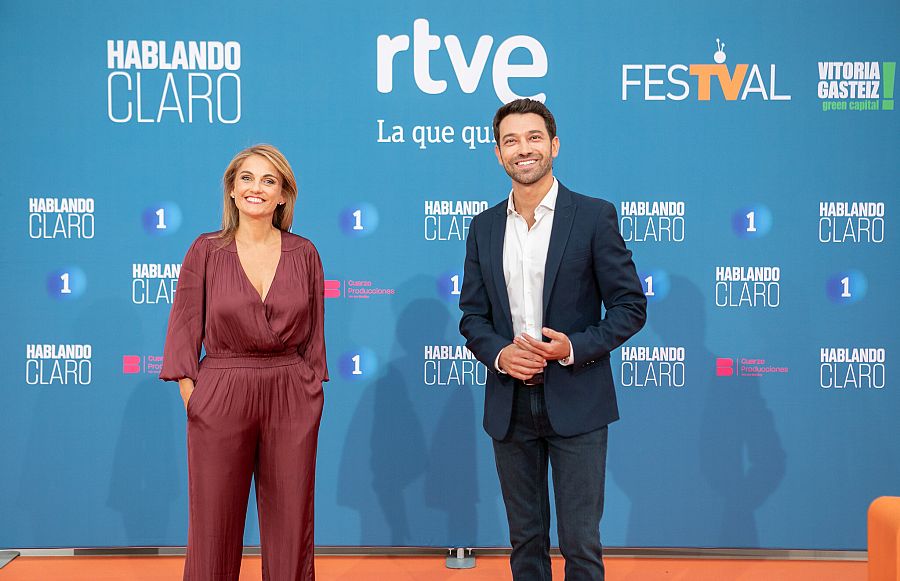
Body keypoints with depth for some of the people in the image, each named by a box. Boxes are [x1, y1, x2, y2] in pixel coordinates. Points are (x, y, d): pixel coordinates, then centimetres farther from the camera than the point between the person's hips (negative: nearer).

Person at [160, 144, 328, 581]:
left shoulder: (303, 254, 4)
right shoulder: (206, 251, 1)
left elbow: (314, 333, 8)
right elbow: (184, 330, 1)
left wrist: (313, 391, 4)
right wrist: (191, 396, -6)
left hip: (291, 398, 1)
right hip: (221, 396, -1)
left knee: (290, 527, 7)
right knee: (214, 527, 8)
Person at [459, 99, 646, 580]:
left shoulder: (594, 216, -4)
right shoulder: (484, 227, 7)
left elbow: (630, 307, -4)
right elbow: (473, 315, 11)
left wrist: (574, 348, -18)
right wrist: (497, 354, -10)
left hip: (576, 402, -3)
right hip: (509, 405, 4)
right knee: (525, 539, 14)